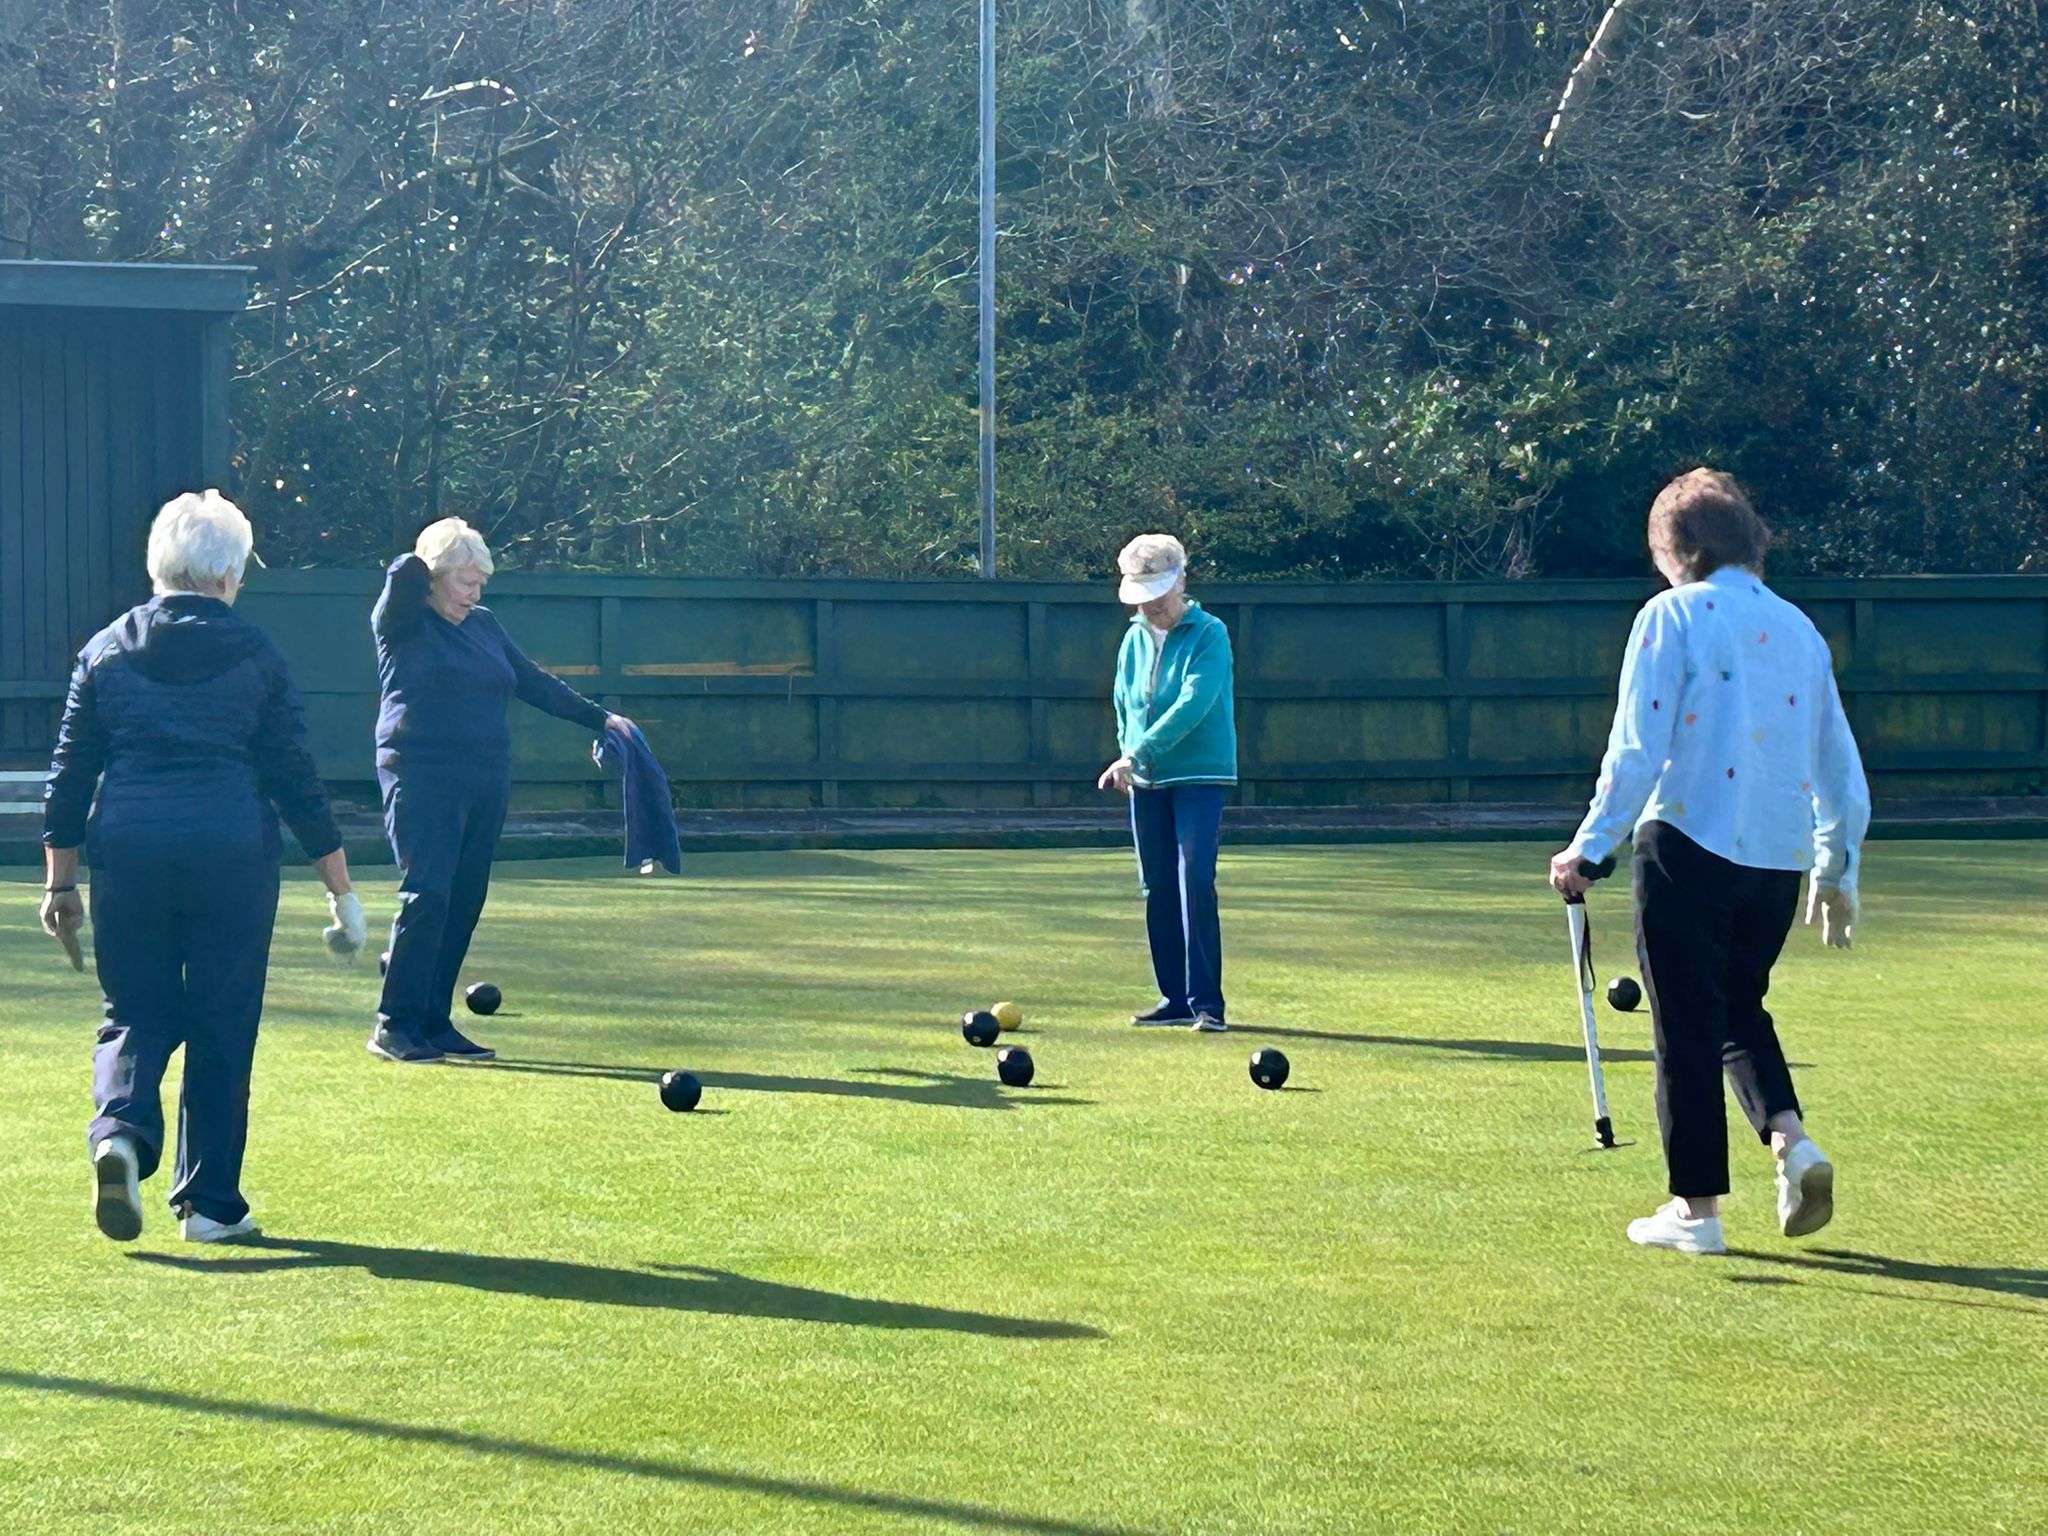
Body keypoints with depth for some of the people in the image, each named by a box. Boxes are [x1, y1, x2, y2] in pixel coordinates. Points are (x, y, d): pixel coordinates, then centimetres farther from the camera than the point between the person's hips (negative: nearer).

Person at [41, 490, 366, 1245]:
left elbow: (69, 772, 7)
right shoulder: (253, 653, 2)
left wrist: (60, 879, 14)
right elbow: (296, 777, 2)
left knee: (135, 1014, 12)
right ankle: (209, 1202, 10)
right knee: (222, 1028, 7)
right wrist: (341, 886, 8)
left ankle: (120, 1130, -17)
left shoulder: (107, 649, 7)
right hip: (232, 856, -2)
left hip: (126, 852, 2)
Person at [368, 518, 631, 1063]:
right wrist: (427, 559, -2)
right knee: (426, 895, -15)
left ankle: (435, 1023, 11)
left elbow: (534, 684, 25)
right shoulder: (403, 624, -2)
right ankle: (393, 1025, -10)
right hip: (422, 777, -7)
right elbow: (404, 576, -22)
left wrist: (598, 717, 24)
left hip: (485, 782, 7)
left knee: (464, 904, 5)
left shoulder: (484, 625, 17)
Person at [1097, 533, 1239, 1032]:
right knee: (1158, 891, 6)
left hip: (1199, 775, -6)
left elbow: (1192, 705, -20)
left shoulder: (1209, 635, -9)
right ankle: (1175, 998, 14)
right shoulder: (1134, 640, 9)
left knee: (1195, 884, -14)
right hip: (1146, 781, 6)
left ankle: (1207, 1002, -11)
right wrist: (1128, 759, 5)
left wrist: (1137, 754, -26)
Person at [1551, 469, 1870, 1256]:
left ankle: (1696, 1208, 7)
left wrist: (1587, 849, -7)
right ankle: (1791, 1139, 2)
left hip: (1690, 844, -5)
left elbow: (1637, 752, -11)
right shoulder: (1800, 628, 12)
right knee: (1740, 1005, 23)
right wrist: (1838, 872, 24)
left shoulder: (1672, 616, -3)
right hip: (1780, 858, 5)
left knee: (1688, 1027, 3)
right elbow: (1842, 770, 14)